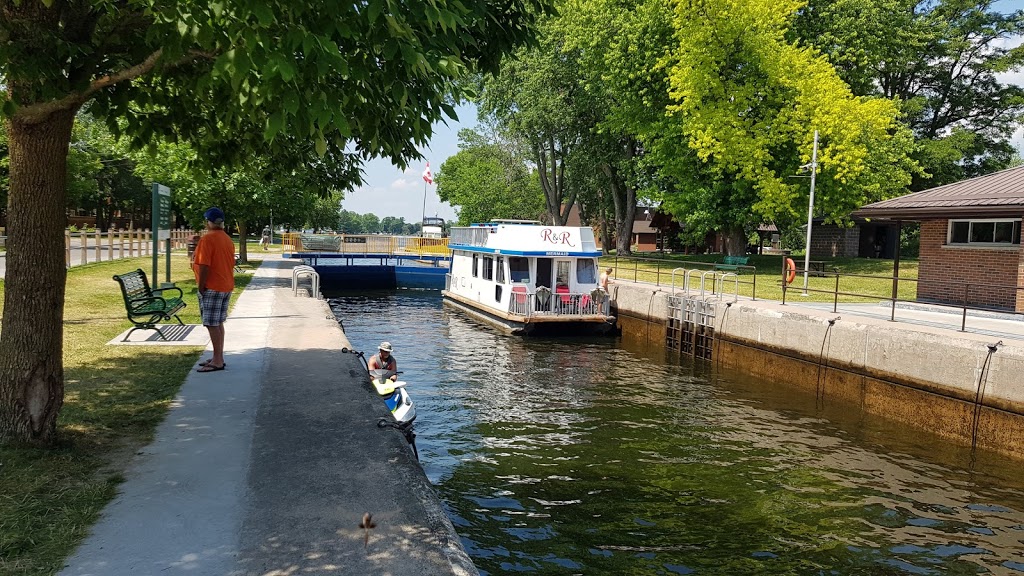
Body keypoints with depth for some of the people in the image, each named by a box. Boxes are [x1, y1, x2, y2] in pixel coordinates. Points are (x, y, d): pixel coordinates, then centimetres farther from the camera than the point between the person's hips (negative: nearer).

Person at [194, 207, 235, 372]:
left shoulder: (207, 239, -14)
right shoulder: (228, 239, 11)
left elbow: (204, 266, -18)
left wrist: (201, 287, -11)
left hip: (212, 287, -9)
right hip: (227, 287, 9)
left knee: (212, 324, -5)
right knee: (218, 323, 14)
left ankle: (218, 361, -5)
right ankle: (218, 358, 19)